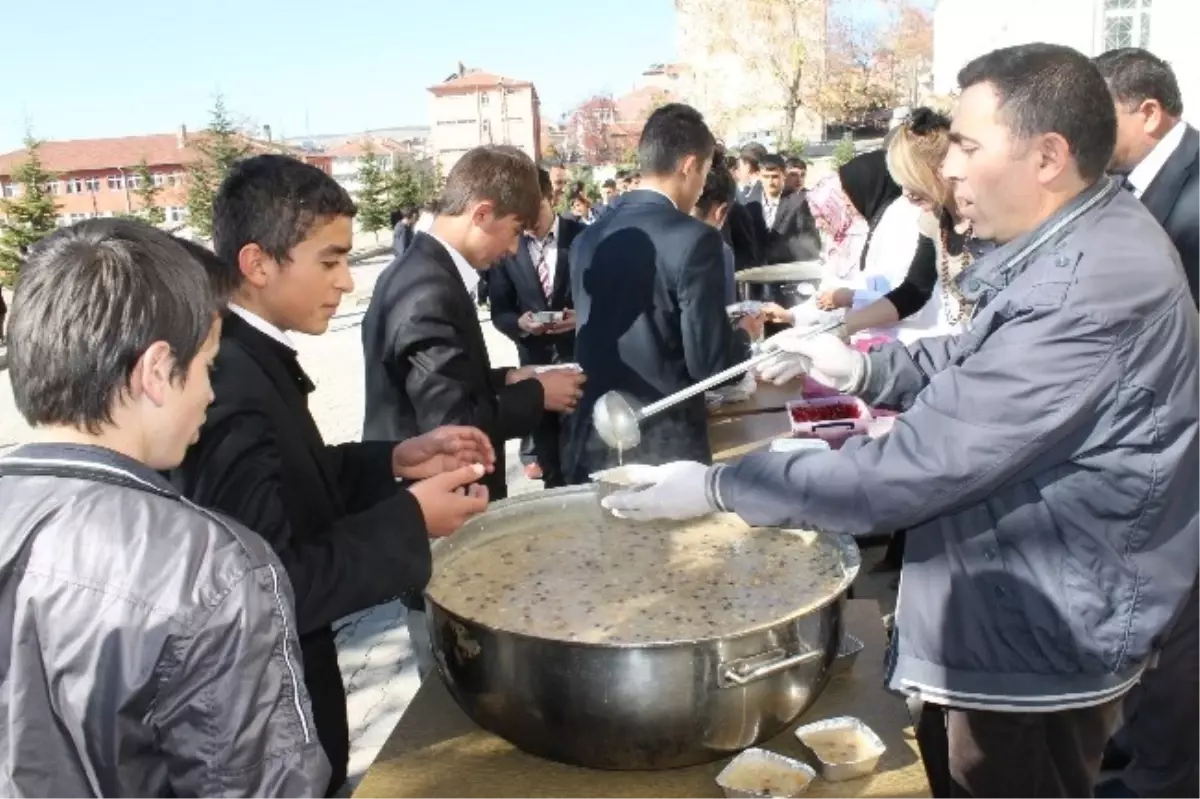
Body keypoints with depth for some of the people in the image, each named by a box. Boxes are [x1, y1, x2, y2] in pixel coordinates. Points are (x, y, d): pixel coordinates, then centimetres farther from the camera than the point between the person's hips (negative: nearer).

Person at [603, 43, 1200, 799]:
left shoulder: (1089, 292, -31)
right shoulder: (1084, 242, 2)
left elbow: (924, 461, -32)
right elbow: (975, 361, 15)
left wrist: (720, 487, -25)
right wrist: (864, 367, -2)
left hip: (1039, 642, -9)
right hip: (1010, 612, 9)